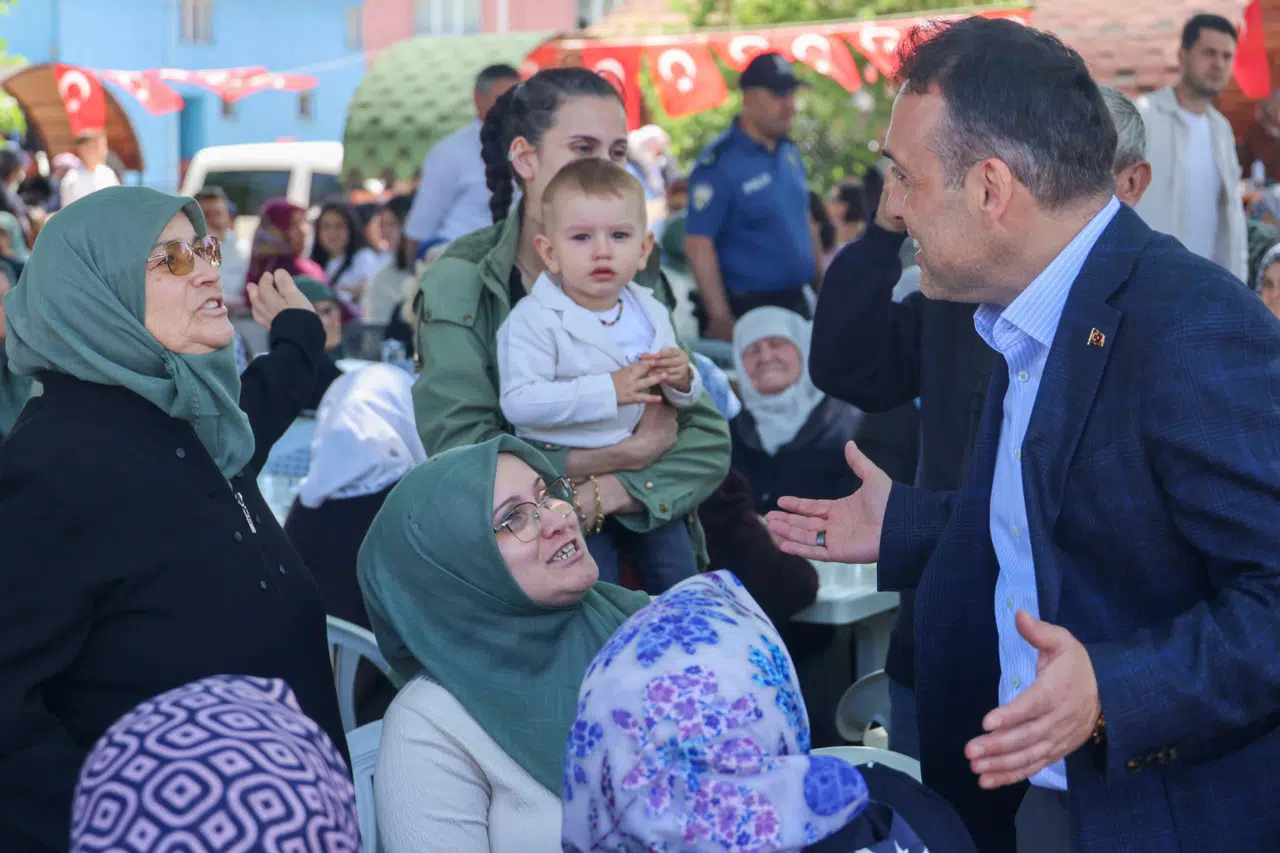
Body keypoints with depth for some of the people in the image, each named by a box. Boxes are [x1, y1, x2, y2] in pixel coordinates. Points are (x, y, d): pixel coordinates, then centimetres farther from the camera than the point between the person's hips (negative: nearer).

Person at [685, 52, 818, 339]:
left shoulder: (790, 153, 9)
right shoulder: (719, 164, -15)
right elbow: (698, 245, -19)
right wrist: (721, 319, -21)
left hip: (796, 302, 7)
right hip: (748, 309, -7)